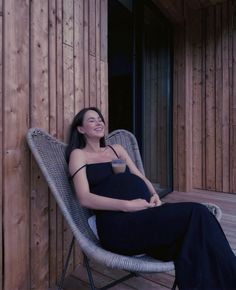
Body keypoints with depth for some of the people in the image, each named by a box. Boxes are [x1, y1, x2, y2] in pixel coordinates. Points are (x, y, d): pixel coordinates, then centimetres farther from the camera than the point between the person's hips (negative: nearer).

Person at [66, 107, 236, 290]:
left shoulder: (117, 148, 27)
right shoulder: (78, 154, 9)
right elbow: (85, 199, -5)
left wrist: (154, 195, -1)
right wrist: (127, 205, -17)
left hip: (147, 211, 6)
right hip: (118, 224, -5)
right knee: (196, 214, -26)